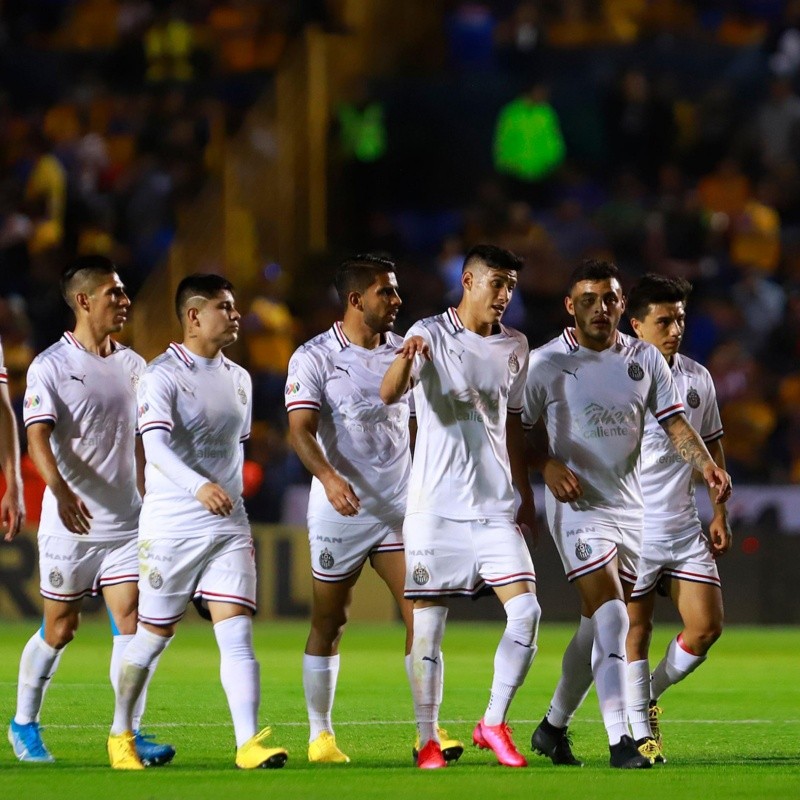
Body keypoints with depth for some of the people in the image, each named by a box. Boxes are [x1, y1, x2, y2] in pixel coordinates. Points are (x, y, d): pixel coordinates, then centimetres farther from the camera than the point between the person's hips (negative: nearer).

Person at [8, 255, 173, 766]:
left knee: (131, 620, -7)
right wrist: (62, 491, -36)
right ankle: (24, 725, 23)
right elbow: (39, 436, -19)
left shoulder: (132, 366, 9)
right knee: (60, 629, 5)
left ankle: (128, 732, -6)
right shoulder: (51, 366, -8)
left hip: (128, 524, 4)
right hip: (70, 522, -4)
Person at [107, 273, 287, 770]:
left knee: (237, 633, -9)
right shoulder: (163, 376, -11)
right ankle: (120, 734, 24)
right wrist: (199, 487, -40)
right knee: (154, 635, 5)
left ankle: (249, 744, -15)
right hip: (170, 525, -5)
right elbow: (156, 444, -25)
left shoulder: (239, 379, 12)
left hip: (229, 525, 5)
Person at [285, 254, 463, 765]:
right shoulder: (314, 358, -7)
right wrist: (329, 477, -32)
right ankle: (320, 736, 17)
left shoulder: (406, 351, 8)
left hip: (402, 508, 4)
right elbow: (301, 430, -16)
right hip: (340, 510, -4)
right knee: (330, 624, 5)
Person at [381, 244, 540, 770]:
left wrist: (526, 499, 19)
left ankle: (494, 724, 4)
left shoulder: (515, 346, 11)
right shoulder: (431, 335, -5)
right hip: (436, 504, -4)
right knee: (427, 623, -2)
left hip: (496, 506, 4)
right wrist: (405, 359, -41)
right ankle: (428, 739, 8)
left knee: (526, 611, -9)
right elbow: (390, 395, -19)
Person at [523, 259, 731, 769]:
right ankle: (619, 742, -21)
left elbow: (676, 424, 2)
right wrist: (548, 466, -16)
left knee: (596, 629, 12)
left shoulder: (645, 360, 5)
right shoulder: (546, 363, -5)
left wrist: (707, 464, -16)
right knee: (612, 620, -19)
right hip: (578, 505, -5)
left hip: (630, 507, 5)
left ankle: (554, 728, 30)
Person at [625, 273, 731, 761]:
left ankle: (650, 694, 22)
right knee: (637, 627, 0)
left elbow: (712, 447, 17)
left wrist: (720, 514, 13)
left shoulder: (698, 378, 7)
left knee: (707, 627, -1)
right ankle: (642, 730, 9)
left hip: (686, 528, 5)